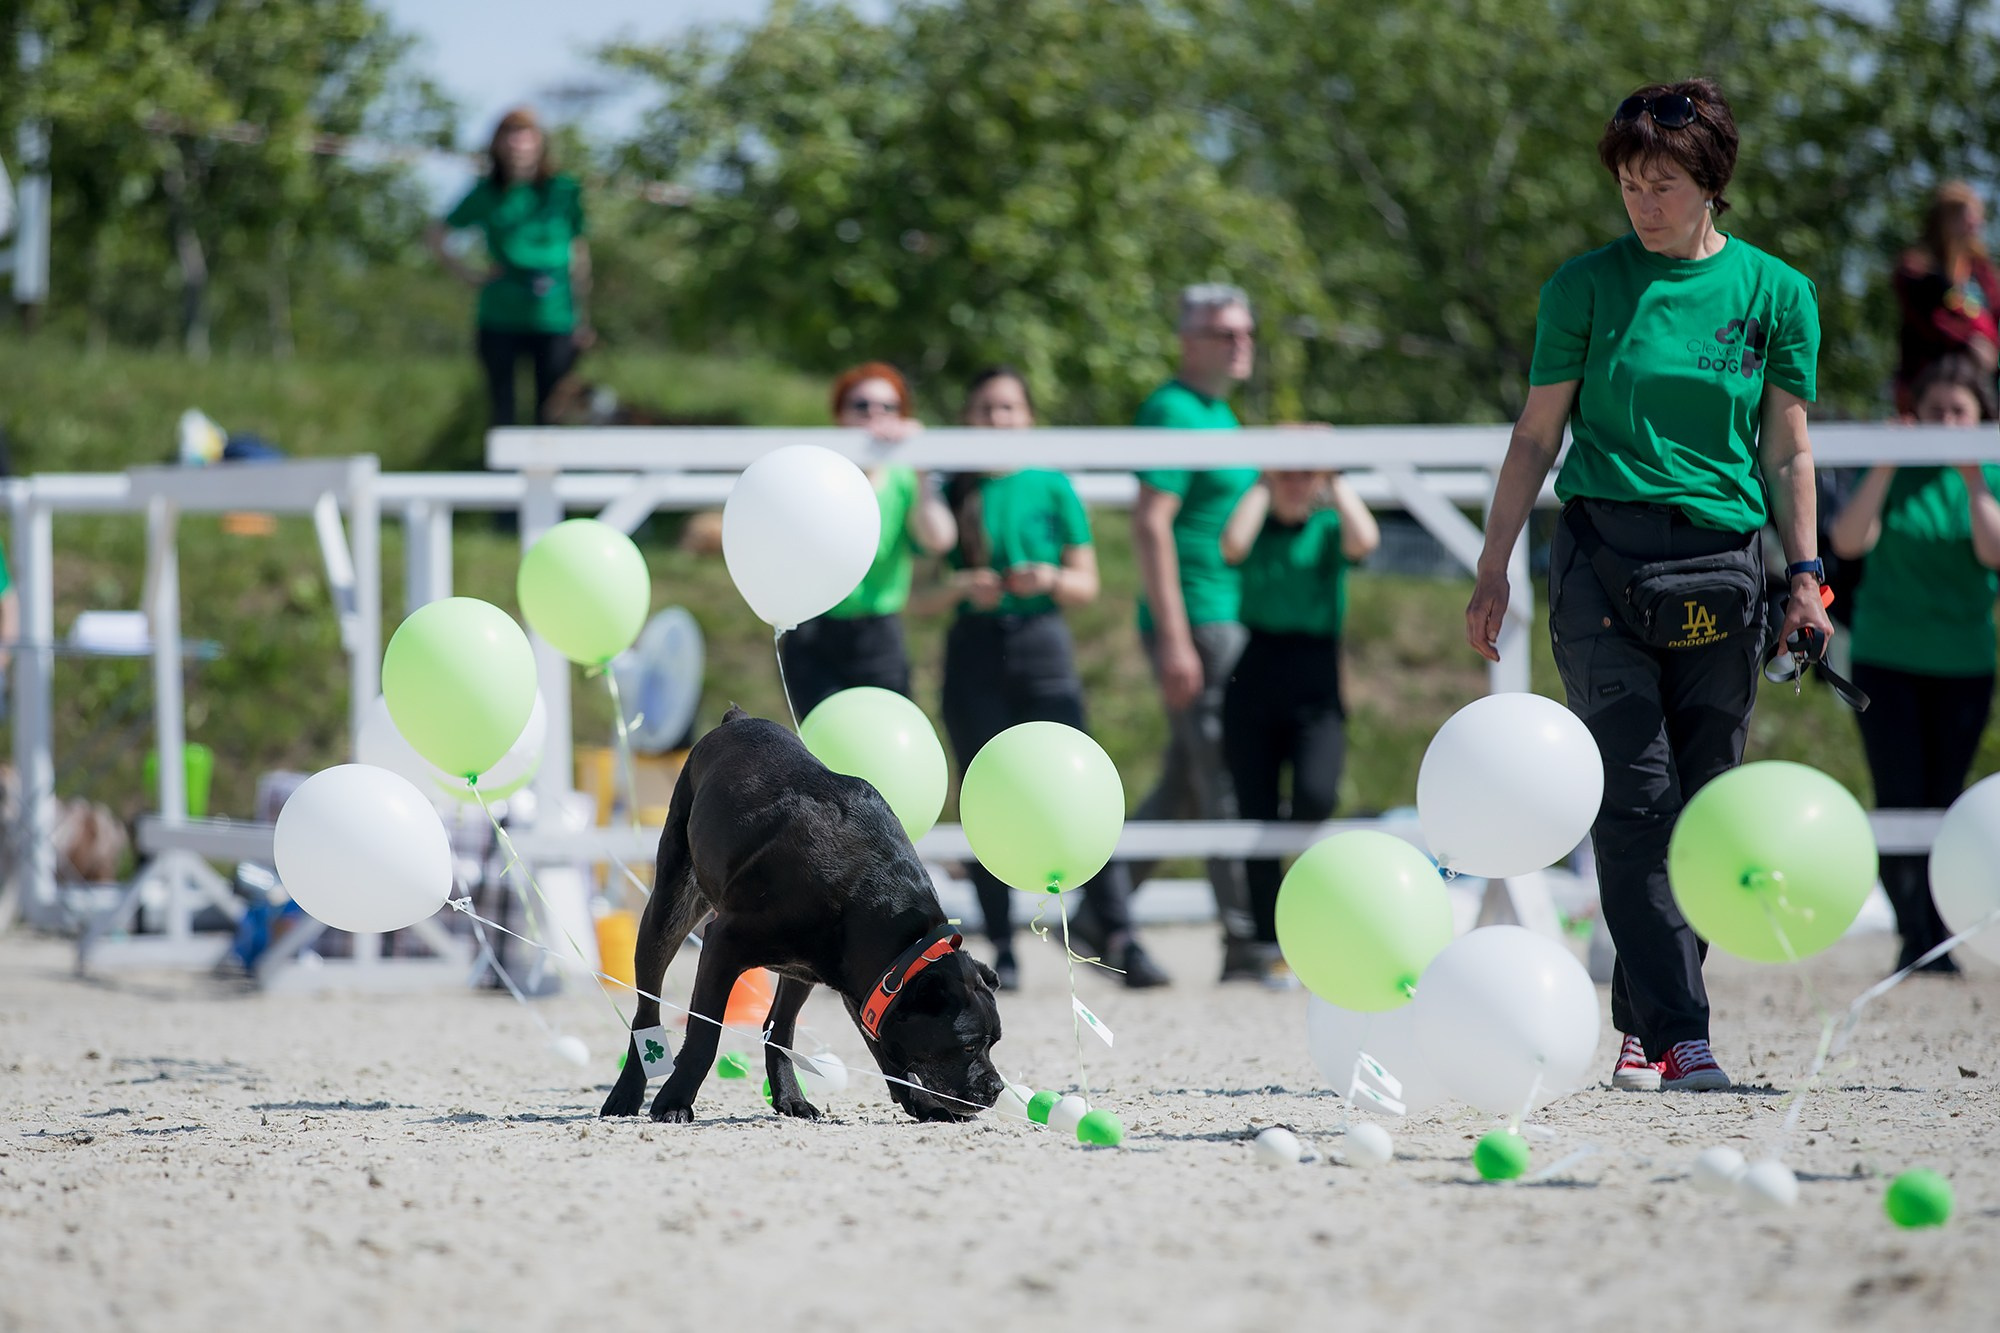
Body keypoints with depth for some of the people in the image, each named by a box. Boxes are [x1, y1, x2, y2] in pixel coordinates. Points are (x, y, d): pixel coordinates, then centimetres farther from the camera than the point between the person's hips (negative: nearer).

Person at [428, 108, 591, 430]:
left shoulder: (564, 190, 3)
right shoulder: (487, 195, 5)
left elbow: (580, 257, 9)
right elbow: (436, 234, 16)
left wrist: (582, 318, 7)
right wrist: (467, 272, 4)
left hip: (554, 320, -1)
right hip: (499, 321, 1)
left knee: (550, 415, -1)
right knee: (502, 415, 4)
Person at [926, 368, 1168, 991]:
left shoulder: (1052, 487, 7)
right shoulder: (955, 490, 8)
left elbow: (1087, 583, 7)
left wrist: (1051, 579, -13)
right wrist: (962, 586, -13)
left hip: (1042, 642, -1)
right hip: (974, 648, 1)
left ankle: (1119, 935, -12)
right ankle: (1002, 949, 3)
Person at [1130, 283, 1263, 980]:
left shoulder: (1219, 413, 18)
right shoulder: (1174, 411, -11)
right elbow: (1151, 524, -19)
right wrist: (1175, 638, -23)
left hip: (1226, 621, 10)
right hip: (1197, 622, -10)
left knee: (1182, 790, 12)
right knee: (1227, 787, -7)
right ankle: (1246, 942, -5)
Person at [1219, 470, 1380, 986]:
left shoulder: (1330, 527, 7)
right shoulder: (1258, 525, 9)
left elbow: (1365, 540, -16)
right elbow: (1234, 546, -15)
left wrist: (1336, 483, -3)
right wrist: (1263, 486, -3)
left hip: (1315, 689, -1)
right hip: (1253, 683, 1)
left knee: (1315, 796, -28)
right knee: (1256, 817, -1)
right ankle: (1275, 948, 7)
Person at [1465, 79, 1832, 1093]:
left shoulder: (1775, 293, 8)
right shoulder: (1587, 286, 5)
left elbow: (1786, 449, 12)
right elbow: (1538, 436, 9)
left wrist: (1804, 570, 4)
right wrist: (1493, 570, 5)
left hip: (1721, 567, 2)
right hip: (1604, 556, -2)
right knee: (1637, 795, -11)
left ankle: (1646, 1026, 8)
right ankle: (1672, 1033, -14)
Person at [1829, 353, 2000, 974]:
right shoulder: (1891, 473, 0)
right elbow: (1848, 541, -14)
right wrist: (1884, 468, -19)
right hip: (1887, 658, -1)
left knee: (1944, 801, 3)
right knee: (1899, 799, -11)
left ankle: (1939, 938, 13)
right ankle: (1914, 936, -13)